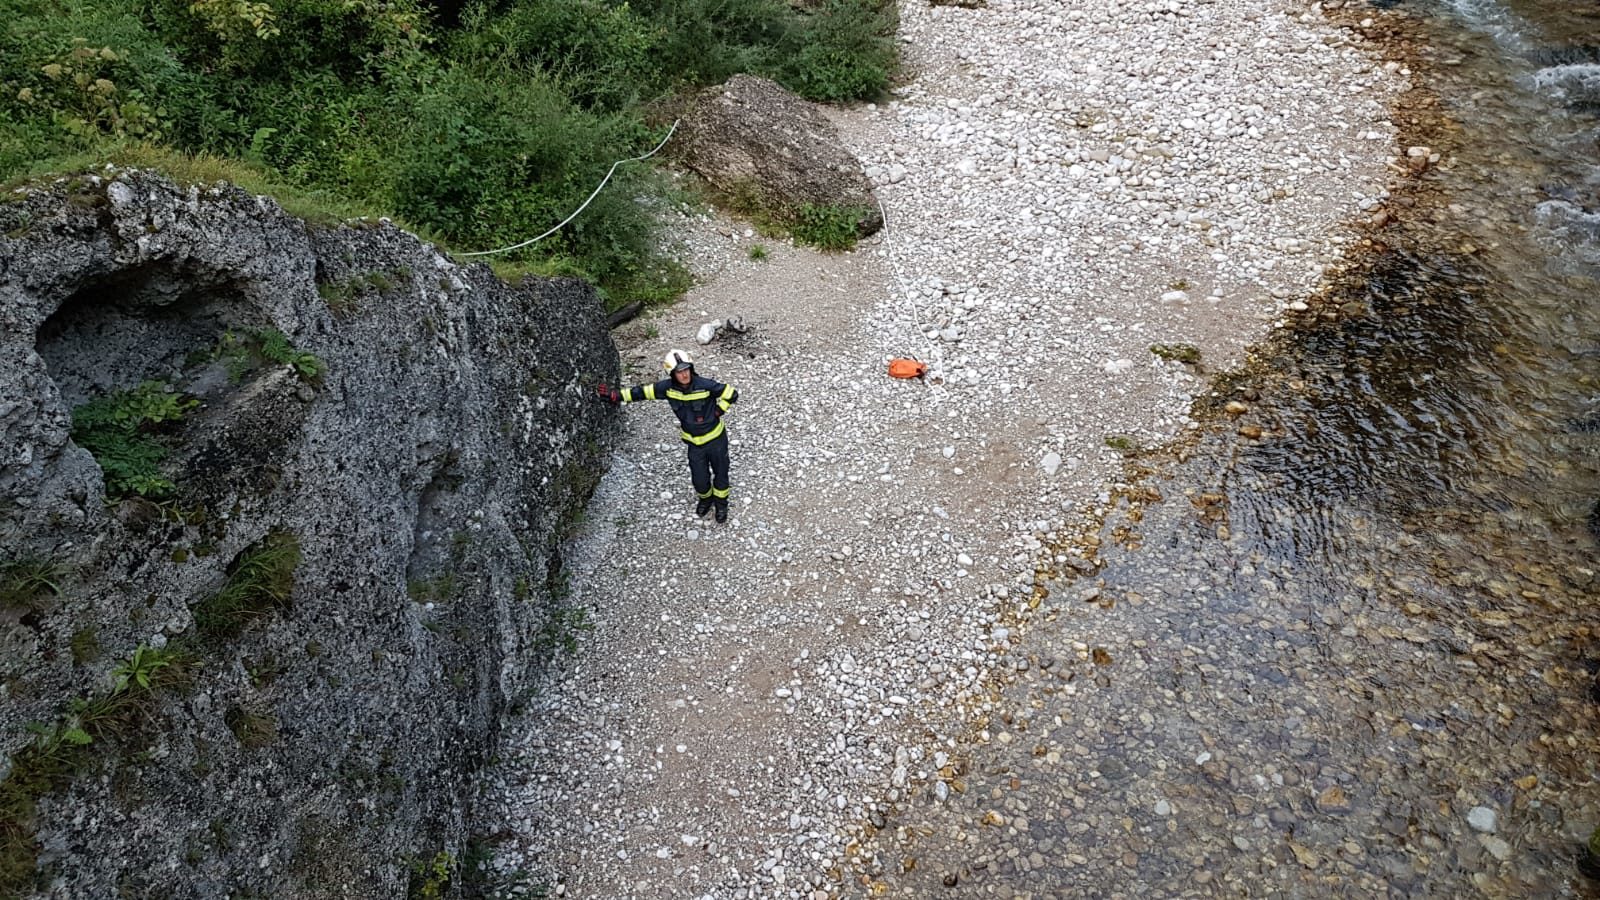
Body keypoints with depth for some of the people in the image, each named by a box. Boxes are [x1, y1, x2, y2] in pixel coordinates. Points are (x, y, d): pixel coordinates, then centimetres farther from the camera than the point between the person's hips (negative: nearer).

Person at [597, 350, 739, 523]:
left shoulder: (705, 385, -25)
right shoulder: (668, 387, -15)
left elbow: (732, 394, -15)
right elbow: (644, 391, -6)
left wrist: (718, 411, -16)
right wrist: (617, 395, -10)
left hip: (716, 439, -2)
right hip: (694, 443, 2)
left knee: (720, 473, 15)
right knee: (699, 479, 10)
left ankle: (721, 503, 44)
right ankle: (705, 499, 45)